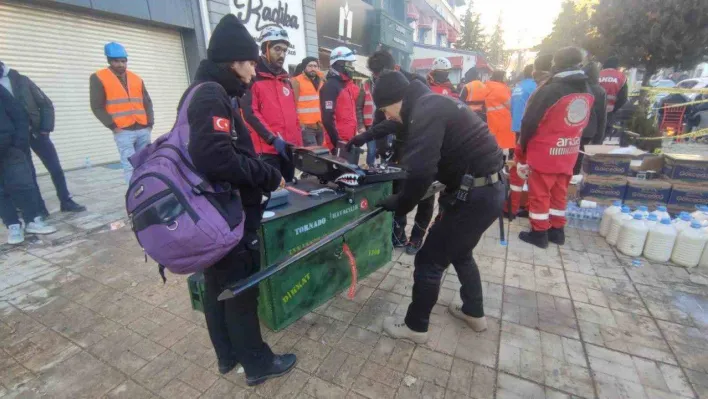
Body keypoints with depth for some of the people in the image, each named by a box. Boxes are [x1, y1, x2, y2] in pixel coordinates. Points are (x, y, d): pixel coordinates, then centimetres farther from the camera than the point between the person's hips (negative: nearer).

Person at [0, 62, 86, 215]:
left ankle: (66, 202, 14)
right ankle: (39, 208, 13)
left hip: (36, 132, 0)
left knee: (56, 168, 2)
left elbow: (46, 104, 0)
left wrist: (46, 128, -9)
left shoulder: (21, 80, 0)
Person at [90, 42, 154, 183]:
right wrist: (112, 125, -10)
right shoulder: (98, 78, 4)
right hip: (123, 131, -4)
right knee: (130, 166, -10)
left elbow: (147, 102, 19)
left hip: (143, 129, 4)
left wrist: (150, 122, 6)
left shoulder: (136, 79, 17)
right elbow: (97, 107, 0)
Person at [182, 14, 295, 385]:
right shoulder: (212, 95, -17)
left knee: (217, 285, 19)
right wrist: (270, 176, -20)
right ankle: (257, 364, 26)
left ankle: (228, 355, 40)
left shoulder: (207, 93, 14)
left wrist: (262, 174, 10)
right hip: (228, 215, -10)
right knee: (240, 289, 5)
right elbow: (216, 158, -31)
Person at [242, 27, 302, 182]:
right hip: (266, 149, -7)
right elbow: (250, 112, -12)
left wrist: (299, 142, 14)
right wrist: (272, 139, -20)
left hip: (288, 148, 7)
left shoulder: (285, 79, 20)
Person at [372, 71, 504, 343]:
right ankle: (474, 313, 45)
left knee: (430, 261, 3)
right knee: (460, 253, 26)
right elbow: (427, 164, 20)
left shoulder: (425, 112, -18)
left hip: (473, 195, -10)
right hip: (488, 189, 10)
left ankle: (415, 327, 23)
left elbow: (421, 173, -26)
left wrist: (398, 205, -11)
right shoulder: (433, 104, 14)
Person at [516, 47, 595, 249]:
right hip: (569, 155, 6)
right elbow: (583, 124, 12)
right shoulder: (588, 92, 4)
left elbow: (529, 123, -14)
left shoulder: (549, 91, -17)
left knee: (539, 194, 5)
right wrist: (569, 144, 18)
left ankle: (539, 233, 14)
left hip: (544, 154, -6)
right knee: (559, 193, 17)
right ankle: (557, 230, 28)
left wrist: (522, 153, -4)